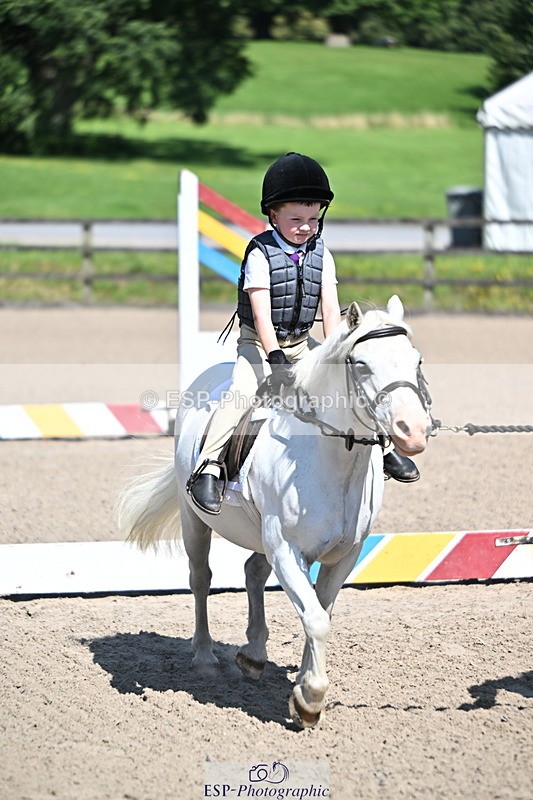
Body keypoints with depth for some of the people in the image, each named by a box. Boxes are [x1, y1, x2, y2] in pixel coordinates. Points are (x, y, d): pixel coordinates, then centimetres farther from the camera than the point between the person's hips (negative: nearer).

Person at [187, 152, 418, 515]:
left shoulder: (321, 254, -1)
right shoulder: (260, 254, -15)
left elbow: (331, 310, -4)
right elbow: (262, 315, -21)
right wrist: (276, 359, -31)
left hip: (302, 342, 5)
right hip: (260, 343, -5)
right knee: (242, 390, -29)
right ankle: (207, 468, -28)